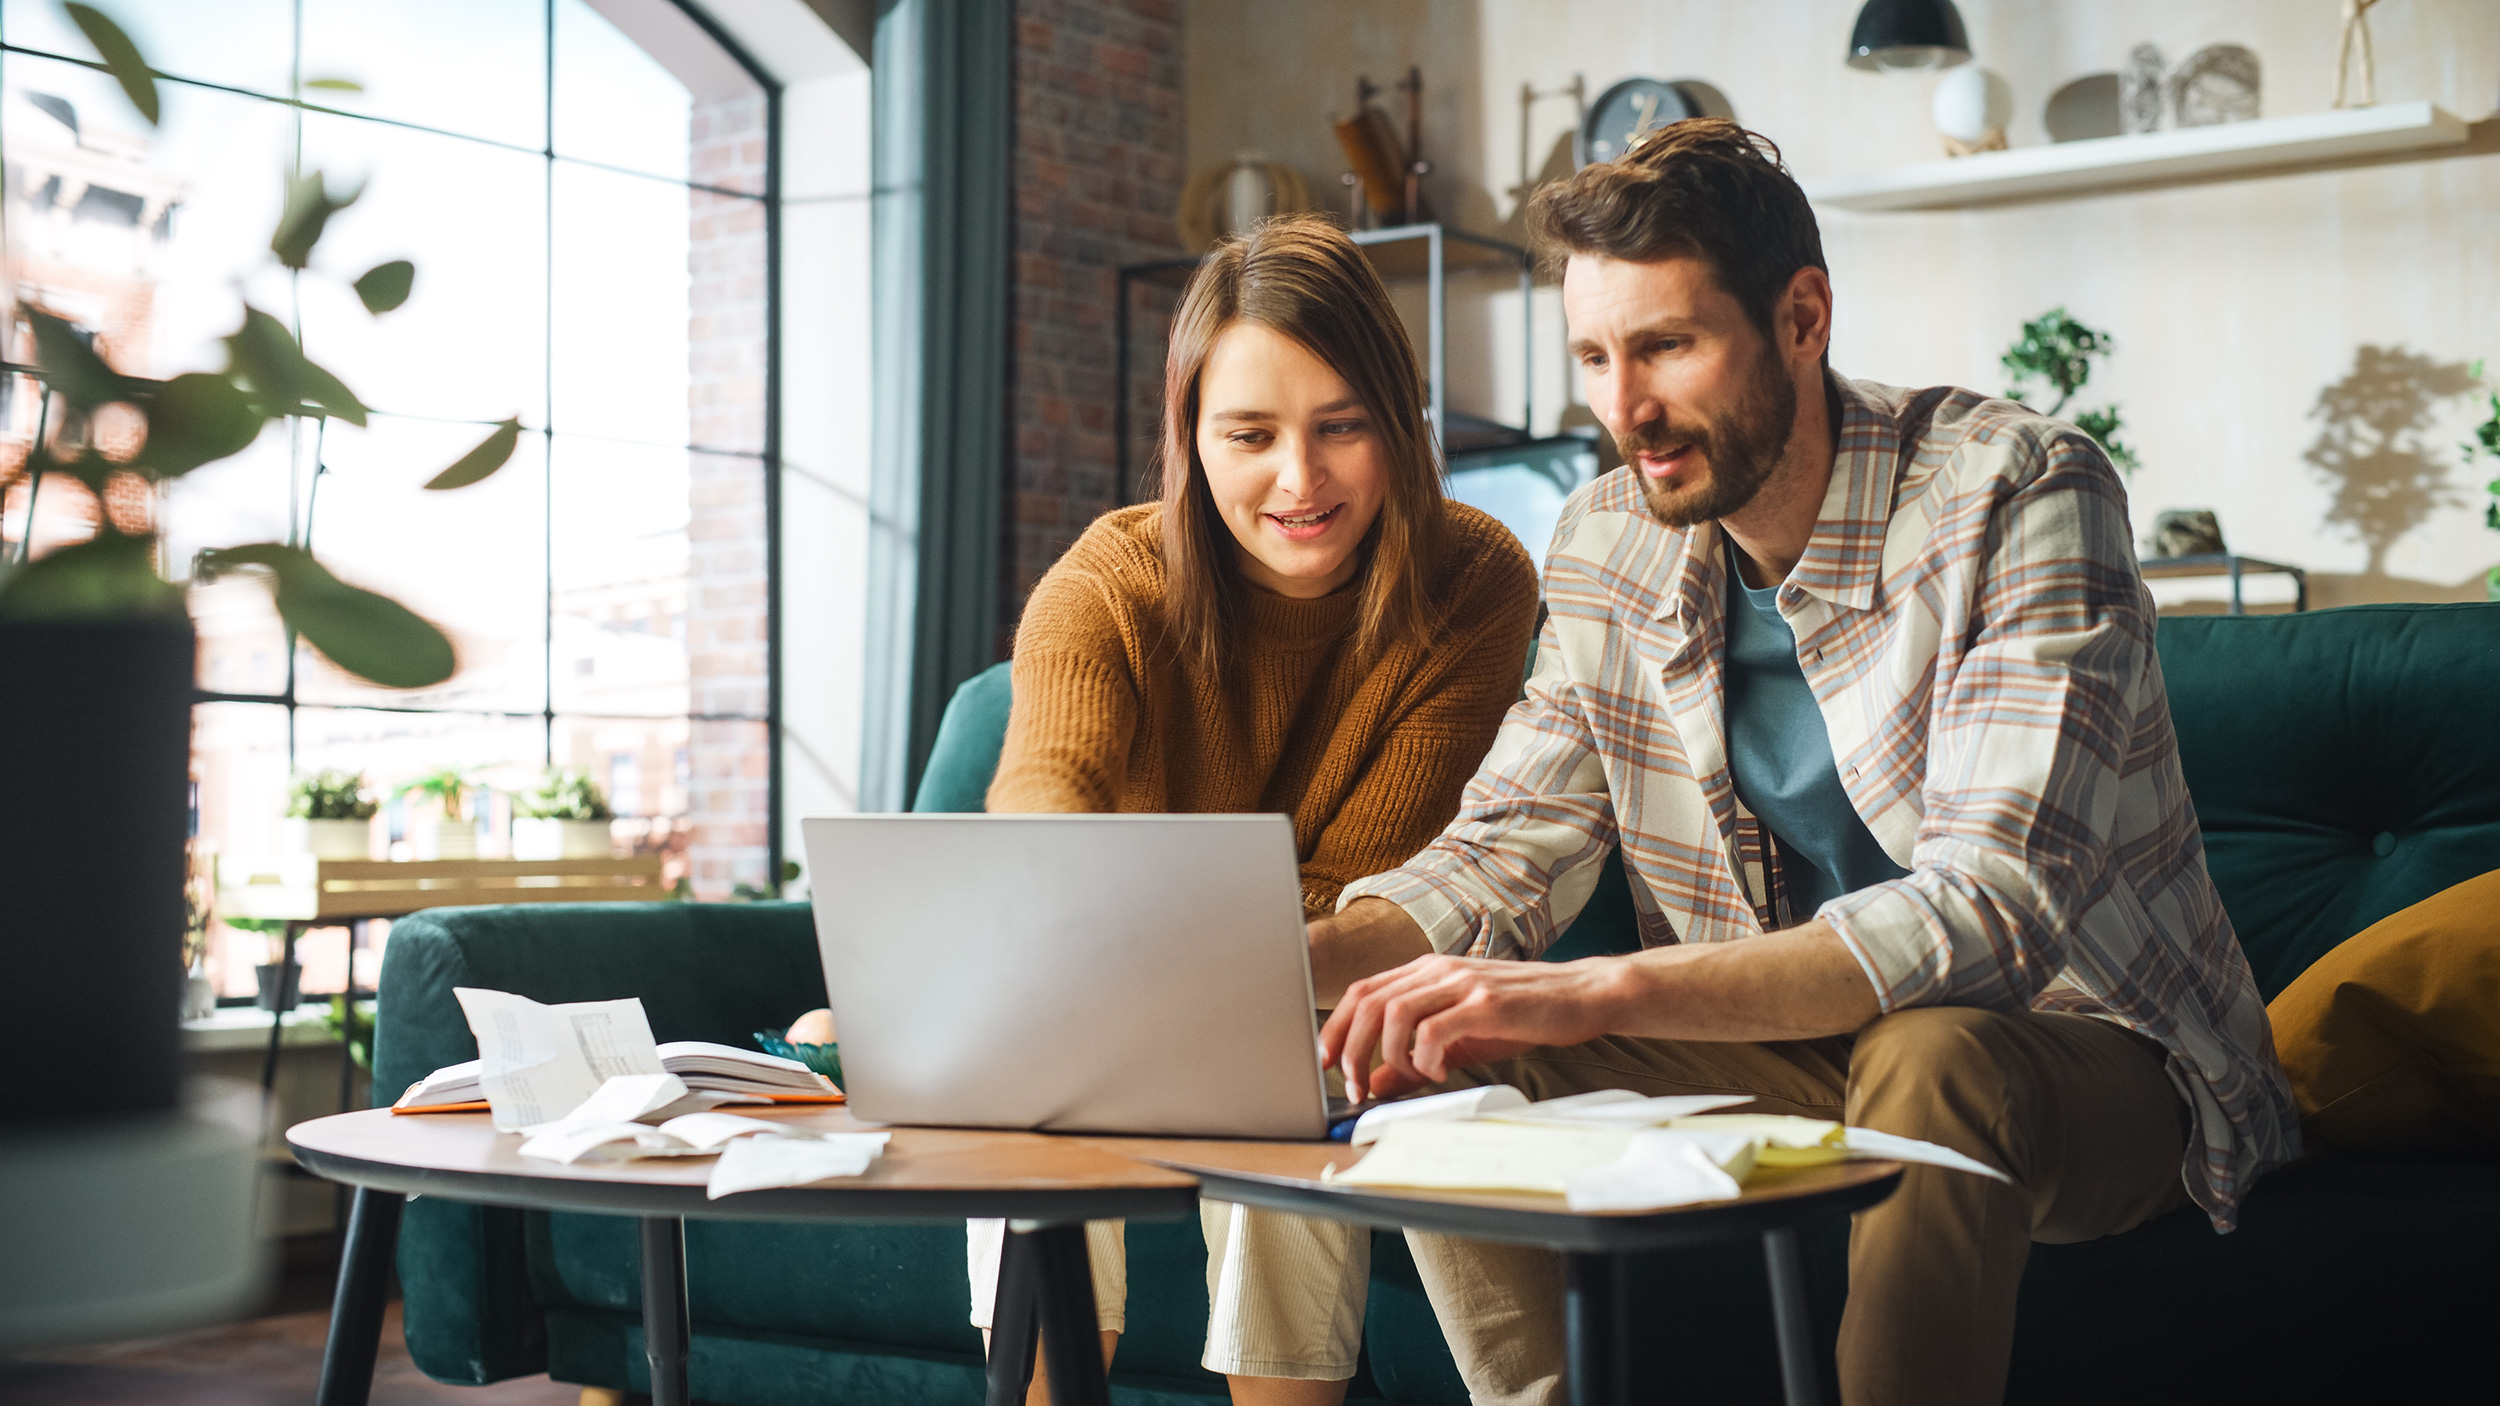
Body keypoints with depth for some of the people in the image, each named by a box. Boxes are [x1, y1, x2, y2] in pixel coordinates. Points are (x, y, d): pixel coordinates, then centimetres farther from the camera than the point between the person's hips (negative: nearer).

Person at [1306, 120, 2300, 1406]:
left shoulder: (2016, 494, -21)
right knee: (1440, 1068, -15)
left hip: (2085, 1056, -5)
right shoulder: (1607, 546, -1)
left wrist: (1598, 992, -42)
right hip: (1797, 1048, 5)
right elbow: (1503, 855, 1)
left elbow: (1994, 909, -32)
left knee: (1930, 1057, -38)